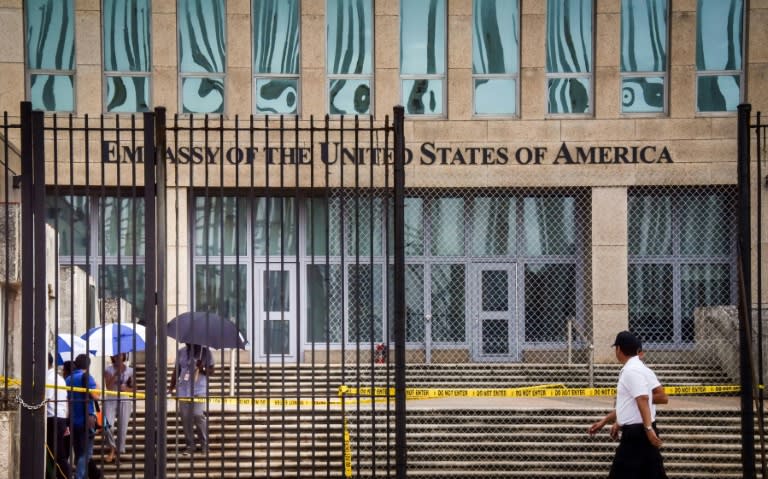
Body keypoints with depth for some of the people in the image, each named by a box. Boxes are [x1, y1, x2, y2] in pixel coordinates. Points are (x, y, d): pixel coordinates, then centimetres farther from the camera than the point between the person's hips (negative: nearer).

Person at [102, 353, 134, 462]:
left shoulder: (130, 371, 4)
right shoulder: (109, 370, 1)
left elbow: (134, 389, 9)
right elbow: (108, 386, -12)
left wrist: (126, 389, -12)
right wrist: (116, 373, -16)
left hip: (124, 401, 1)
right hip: (110, 400, -1)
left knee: (122, 428, 0)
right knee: (107, 425, -19)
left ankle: (118, 452, 13)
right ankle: (112, 448, 2)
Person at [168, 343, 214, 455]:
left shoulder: (205, 352, 1)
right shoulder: (181, 352, 9)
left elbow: (211, 371, 2)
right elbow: (176, 371, 16)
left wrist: (202, 369, -19)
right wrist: (171, 388, 11)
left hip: (199, 390, -3)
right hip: (183, 390, 3)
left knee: (198, 415, -14)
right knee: (185, 417, 0)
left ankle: (204, 444, -1)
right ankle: (190, 445, 9)